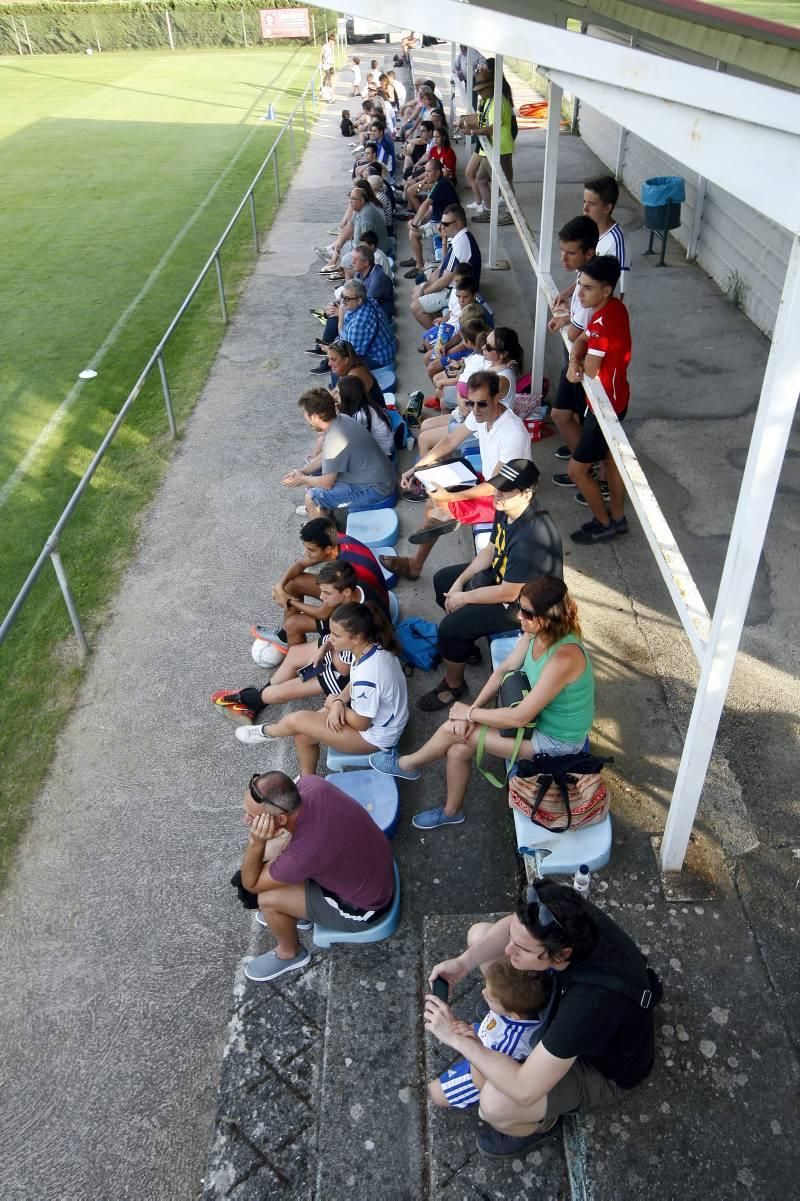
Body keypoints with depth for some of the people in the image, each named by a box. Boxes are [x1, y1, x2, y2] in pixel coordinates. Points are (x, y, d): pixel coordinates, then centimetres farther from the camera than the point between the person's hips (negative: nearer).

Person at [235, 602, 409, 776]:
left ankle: (265, 732, 26)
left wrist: (335, 703, -7)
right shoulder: (372, 647, -11)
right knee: (303, 734, 5)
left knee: (297, 721, -6)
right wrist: (340, 702, -12)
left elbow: (361, 723, -23)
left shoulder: (367, 677, -37)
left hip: (374, 735, -8)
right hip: (368, 711, 8)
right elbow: (354, 683, 7)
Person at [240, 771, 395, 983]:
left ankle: (290, 953, 21)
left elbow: (251, 884, -19)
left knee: (268, 899, -10)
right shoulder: (310, 784, -23)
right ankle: (297, 912, 33)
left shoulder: (303, 853, -39)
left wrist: (256, 841, -34)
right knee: (267, 851, 7)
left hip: (363, 905, -7)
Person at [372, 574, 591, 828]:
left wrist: (469, 713, -17)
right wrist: (472, 709, -11)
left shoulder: (564, 657, -36)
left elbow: (519, 717, -30)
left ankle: (407, 765, 19)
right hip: (537, 715, 7)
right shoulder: (537, 631, -11)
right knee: (458, 749, -4)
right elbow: (505, 669, 0)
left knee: (454, 729, -9)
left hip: (557, 740, -7)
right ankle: (451, 811, 22)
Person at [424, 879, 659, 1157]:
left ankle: (541, 1125, 6)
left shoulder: (592, 1000, -45)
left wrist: (456, 1037, -29)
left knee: (495, 1104, -30)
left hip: (603, 1069, -5)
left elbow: (524, 1090, -38)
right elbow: (510, 926, -7)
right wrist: (464, 962, -22)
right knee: (479, 933, -1)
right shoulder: (570, 915, -30)